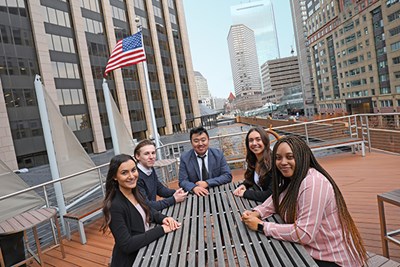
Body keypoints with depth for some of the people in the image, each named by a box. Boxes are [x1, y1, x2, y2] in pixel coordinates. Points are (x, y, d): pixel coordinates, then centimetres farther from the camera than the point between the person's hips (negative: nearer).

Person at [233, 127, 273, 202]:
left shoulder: (272, 162, -22)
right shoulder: (253, 160, 0)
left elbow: (271, 195, -24)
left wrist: (245, 193, -16)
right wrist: (243, 185, -4)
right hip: (256, 200, 6)